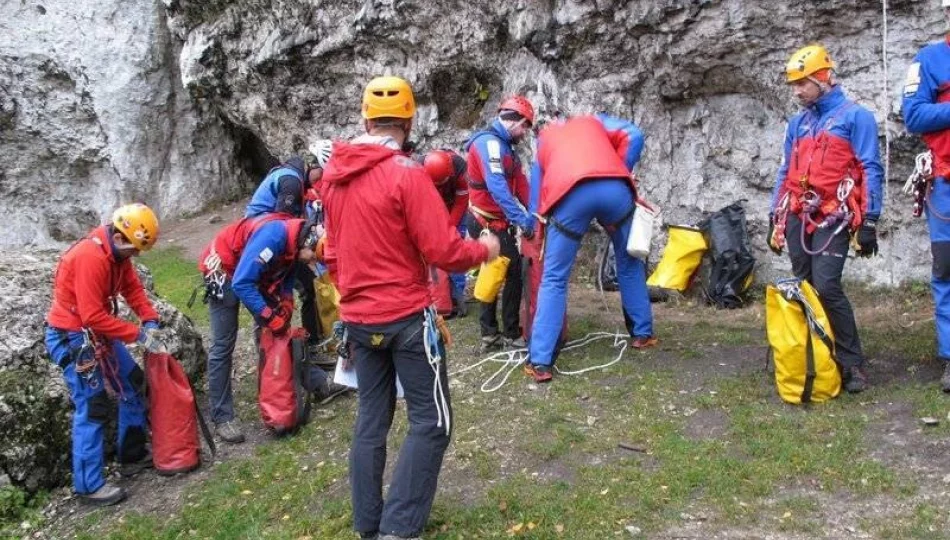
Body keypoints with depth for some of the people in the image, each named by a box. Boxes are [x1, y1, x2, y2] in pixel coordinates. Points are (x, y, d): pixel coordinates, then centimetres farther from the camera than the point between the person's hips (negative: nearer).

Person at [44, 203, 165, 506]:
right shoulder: (90, 257, -29)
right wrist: (138, 335, -24)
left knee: (133, 385, 14)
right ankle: (89, 485, 4)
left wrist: (150, 321, -7)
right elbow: (93, 316, -29)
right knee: (92, 409, -7)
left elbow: (133, 288, 7)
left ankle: (132, 455, 27)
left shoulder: (118, 252, 1)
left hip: (97, 332, 10)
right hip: (72, 337, -10)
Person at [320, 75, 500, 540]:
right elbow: (442, 251, -17)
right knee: (431, 422, 3)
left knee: (370, 420, 15)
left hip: (357, 318, 7)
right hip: (406, 316, -7)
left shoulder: (333, 175, 6)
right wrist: (484, 250, 1)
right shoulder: (406, 174, -16)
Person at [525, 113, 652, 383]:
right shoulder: (595, 121, 36)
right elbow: (633, 135, 17)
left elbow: (536, 187, 35)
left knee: (554, 279, 6)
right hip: (614, 188, 1)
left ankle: (540, 362, 2)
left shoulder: (544, 137, 38)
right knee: (630, 262, 24)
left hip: (570, 195, -1)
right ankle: (642, 334, 34)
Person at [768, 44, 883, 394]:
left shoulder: (855, 116, 0)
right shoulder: (798, 123, 18)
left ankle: (852, 363, -6)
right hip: (797, 218, 6)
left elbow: (871, 171, -4)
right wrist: (774, 219, 16)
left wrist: (869, 222, -10)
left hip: (832, 218, -6)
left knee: (826, 287, -17)